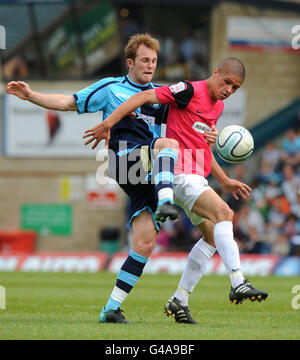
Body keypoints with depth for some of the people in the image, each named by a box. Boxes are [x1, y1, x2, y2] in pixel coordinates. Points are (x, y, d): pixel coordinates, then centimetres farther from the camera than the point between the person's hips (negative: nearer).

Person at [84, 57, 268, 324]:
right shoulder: (190, 91, -10)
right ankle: (238, 284, -31)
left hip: (197, 177, 10)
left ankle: (179, 300, 12)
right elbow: (145, 97, -15)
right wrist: (108, 123, -22)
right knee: (223, 212, -25)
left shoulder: (218, 107, 17)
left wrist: (225, 181, 30)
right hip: (180, 174, -10)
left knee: (214, 235, 7)